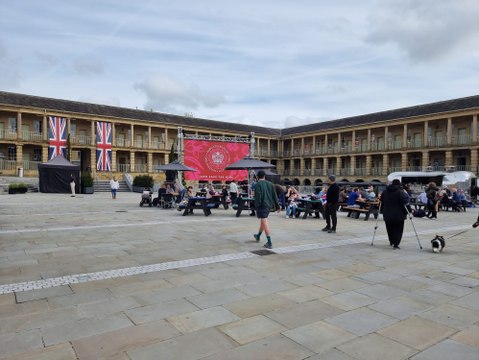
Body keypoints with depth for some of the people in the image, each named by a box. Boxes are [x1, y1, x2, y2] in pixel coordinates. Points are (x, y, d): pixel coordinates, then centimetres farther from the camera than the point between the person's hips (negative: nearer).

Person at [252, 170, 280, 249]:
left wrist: (256, 207, -10)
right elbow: (274, 196, 9)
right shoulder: (270, 184, 9)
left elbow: (257, 197, -15)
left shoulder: (258, 184, -9)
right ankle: (258, 236, 41)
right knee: (263, 222, 22)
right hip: (269, 205, 7)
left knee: (265, 223, -7)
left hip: (262, 205, -7)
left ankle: (269, 243, -10)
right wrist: (277, 206, 12)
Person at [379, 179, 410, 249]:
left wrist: (381, 210, 23)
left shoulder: (385, 191, 7)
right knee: (398, 229, 3)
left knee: (390, 229, 18)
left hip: (387, 214, 5)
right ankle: (395, 244, -5)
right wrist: (406, 194, -1)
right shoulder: (400, 192, -12)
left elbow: (381, 200, 14)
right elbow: (405, 201, -19)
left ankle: (391, 242, 33)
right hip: (398, 215, -5)